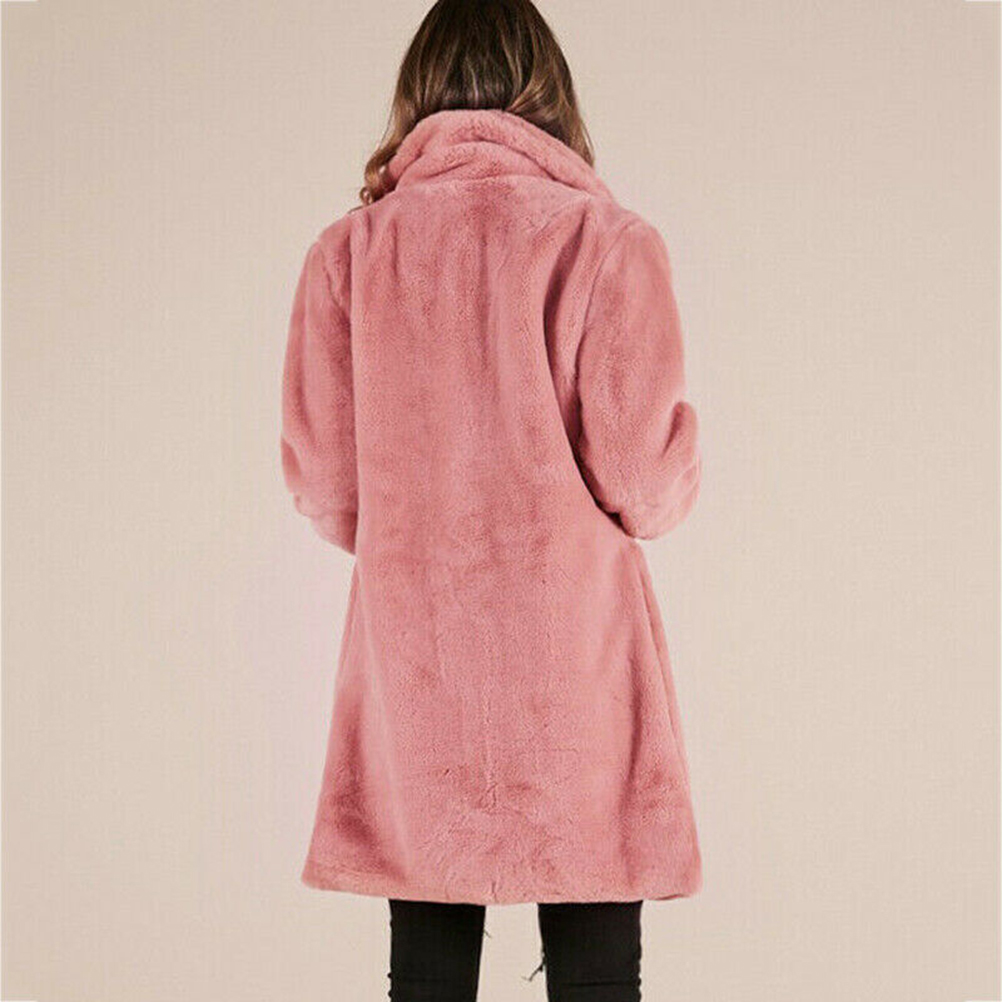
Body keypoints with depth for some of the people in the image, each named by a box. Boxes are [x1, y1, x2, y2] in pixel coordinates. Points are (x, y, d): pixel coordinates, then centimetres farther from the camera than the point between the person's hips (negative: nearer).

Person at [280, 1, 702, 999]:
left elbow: (322, 481, 1)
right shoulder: (608, 241, -6)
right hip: (573, 655, -2)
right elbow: (644, 482, -10)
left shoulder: (346, 250, 2)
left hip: (410, 656, 3)